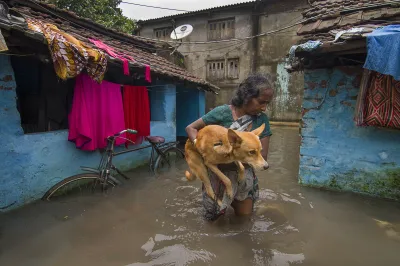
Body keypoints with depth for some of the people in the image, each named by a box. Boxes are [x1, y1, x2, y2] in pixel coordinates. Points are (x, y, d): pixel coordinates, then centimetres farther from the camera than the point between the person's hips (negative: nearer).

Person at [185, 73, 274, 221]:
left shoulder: (262, 120, -12)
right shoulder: (222, 113, -21)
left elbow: (262, 156, -13)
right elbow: (191, 128, -12)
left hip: (244, 176, 3)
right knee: (214, 217, 18)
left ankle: (235, 202, 49)